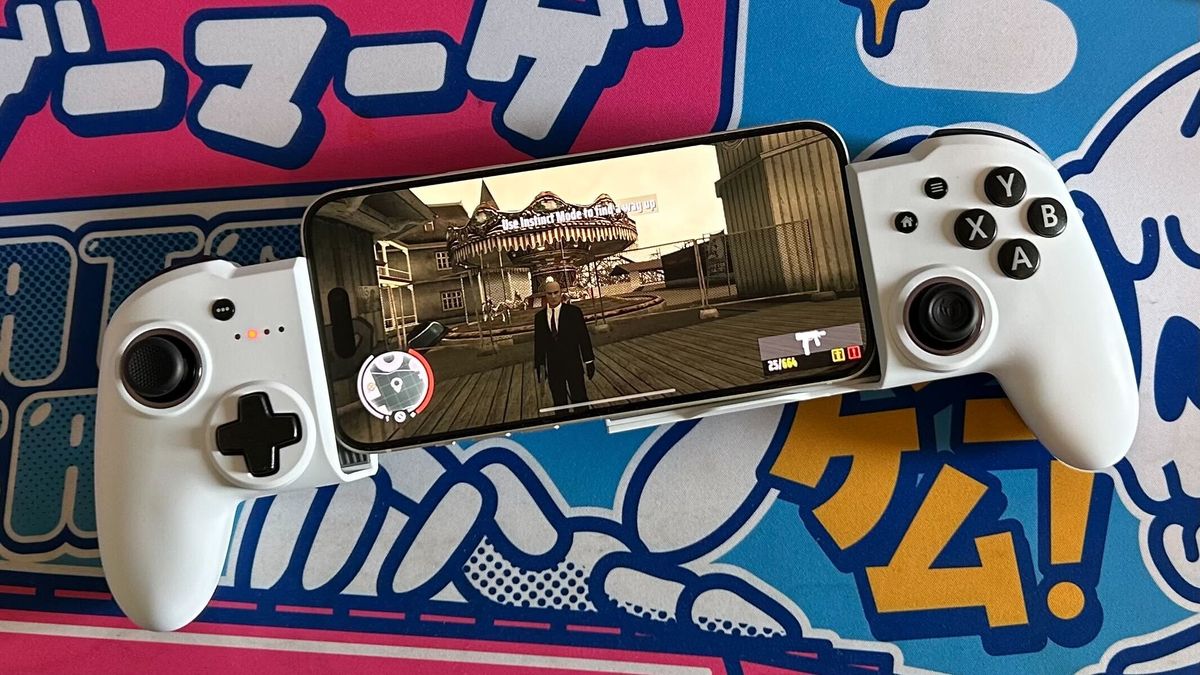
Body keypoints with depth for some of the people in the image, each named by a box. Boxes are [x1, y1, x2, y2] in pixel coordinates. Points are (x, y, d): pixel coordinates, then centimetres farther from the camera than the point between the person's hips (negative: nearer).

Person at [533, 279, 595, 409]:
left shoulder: (574, 312, -5)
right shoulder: (539, 316, 3)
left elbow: (584, 337, -2)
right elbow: (538, 342, 7)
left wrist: (589, 361, -3)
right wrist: (539, 365, 7)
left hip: (573, 365, -2)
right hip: (553, 367, 2)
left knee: (580, 400, 1)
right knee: (559, 403, 9)